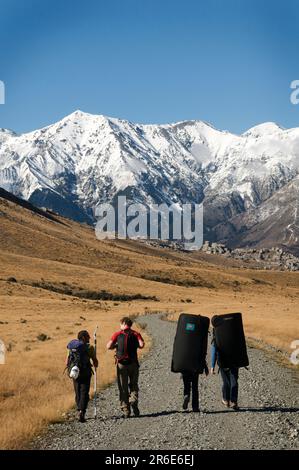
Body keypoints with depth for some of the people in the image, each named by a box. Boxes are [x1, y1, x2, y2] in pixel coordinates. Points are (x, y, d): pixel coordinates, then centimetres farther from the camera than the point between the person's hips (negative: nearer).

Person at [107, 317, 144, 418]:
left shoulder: (117, 334, 4)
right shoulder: (135, 334, 6)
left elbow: (109, 346, -4)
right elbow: (142, 345, -10)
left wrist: (116, 345, 15)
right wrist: (134, 345, 11)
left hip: (121, 363, 0)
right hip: (133, 363, 1)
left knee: (123, 388, 7)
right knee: (133, 385, 15)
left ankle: (126, 411, 4)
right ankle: (133, 400, -13)